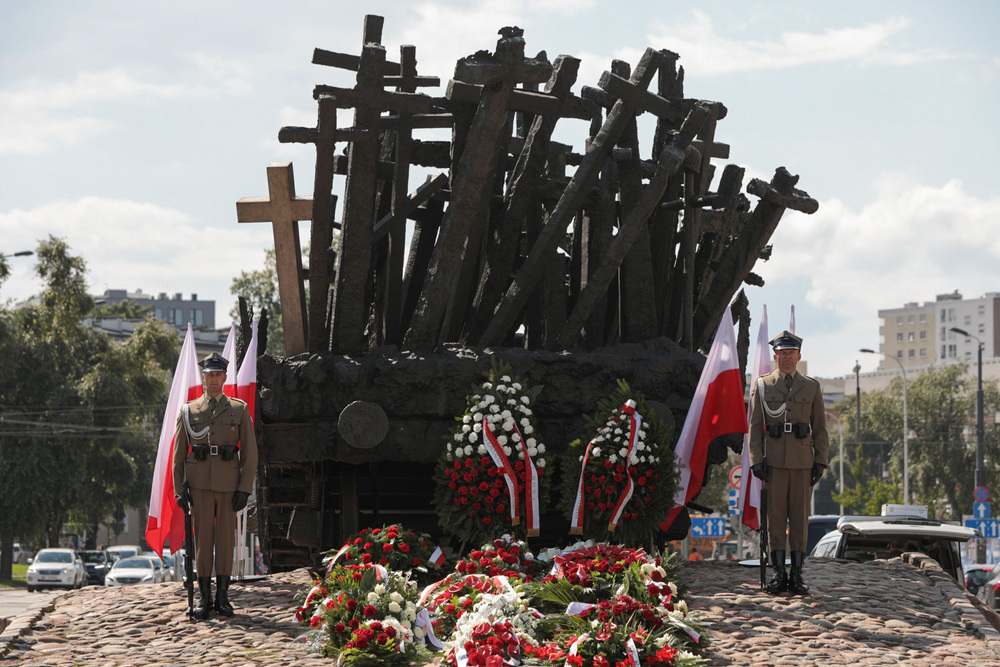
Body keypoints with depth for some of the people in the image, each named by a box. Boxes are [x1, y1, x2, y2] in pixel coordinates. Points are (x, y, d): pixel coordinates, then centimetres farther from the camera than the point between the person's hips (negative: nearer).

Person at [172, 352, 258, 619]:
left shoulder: (239, 410, 6)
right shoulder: (188, 411, 8)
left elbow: (250, 453, 3)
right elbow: (178, 454, 9)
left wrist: (245, 488, -5)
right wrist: (179, 490, 1)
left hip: (229, 484, 0)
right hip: (200, 483, 0)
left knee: (226, 539, 2)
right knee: (203, 539, -1)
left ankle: (223, 597, 10)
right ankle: (204, 599, 4)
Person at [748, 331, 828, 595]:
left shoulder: (811, 387, 8)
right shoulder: (762, 385, 6)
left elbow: (820, 427, 9)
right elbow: (755, 426, 4)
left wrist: (821, 461, 0)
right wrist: (756, 460, -5)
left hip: (803, 461, 1)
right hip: (774, 461, -1)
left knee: (800, 516, 2)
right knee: (775, 516, 0)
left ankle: (797, 574, 5)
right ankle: (779, 573, 4)